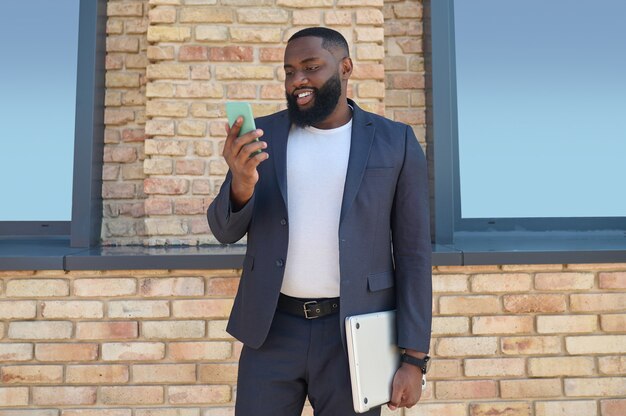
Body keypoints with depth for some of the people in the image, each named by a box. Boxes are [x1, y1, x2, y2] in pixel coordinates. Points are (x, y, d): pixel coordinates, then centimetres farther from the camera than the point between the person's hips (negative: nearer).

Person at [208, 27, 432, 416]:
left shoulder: (396, 143, -2)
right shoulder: (262, 135, 3)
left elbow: (413, 254, -2)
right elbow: (226, 230, 1)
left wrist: (414, 359, -6)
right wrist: (242, 183, -22)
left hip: (352, 334, -1)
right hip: (273, 329, 2)